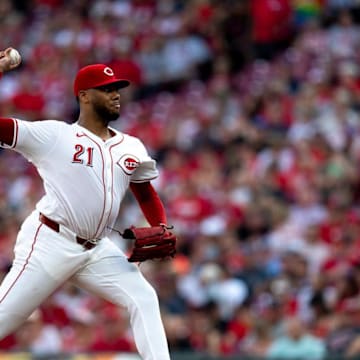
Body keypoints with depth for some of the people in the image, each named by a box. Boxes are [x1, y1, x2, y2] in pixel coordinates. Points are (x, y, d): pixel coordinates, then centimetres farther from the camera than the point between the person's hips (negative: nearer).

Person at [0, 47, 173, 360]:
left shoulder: (132, 148, 11)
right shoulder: (52, 135, -5)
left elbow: (146, 194, 22)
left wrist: (161, 230, 3)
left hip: (99, 250, 5)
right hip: (49, 243, -5)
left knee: (144, 299, -8)